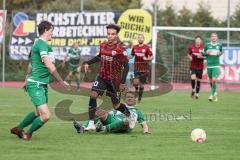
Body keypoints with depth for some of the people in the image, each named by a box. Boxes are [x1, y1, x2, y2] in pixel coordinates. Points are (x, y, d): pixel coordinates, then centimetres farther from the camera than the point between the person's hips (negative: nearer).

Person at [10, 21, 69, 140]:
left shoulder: (38, 44, 17)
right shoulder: (42, 44, -15)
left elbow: (31, 64, 28)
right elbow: (48, 65, -23)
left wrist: (27, 80, 37)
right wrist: (60, 81, -22)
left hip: (42, 85, 11)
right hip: (36, 85, -11)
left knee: (38, 113, 22)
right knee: (45, 116, -14)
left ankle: (18, 129, 38)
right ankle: (28, 133, 9)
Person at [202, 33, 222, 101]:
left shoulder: (219, 45, 2)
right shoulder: (207, 45, 2)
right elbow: (203, 53, 8)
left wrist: (219, 53, -6)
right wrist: (207, 53, -13)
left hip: (216, 65, -2)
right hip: (209, 65, 2)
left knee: (214, 80, -16)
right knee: (211, 81, 9)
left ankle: (212, 95, -10)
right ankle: (214, 93, 30)